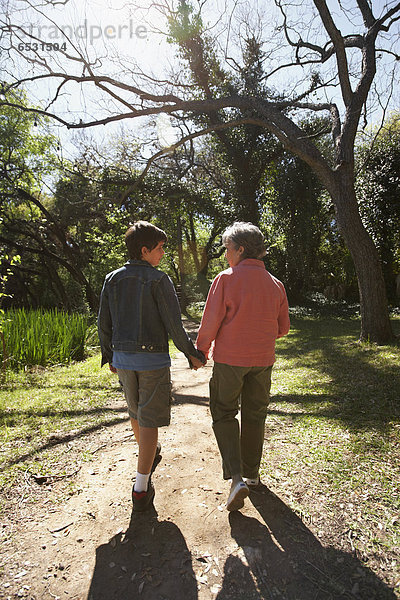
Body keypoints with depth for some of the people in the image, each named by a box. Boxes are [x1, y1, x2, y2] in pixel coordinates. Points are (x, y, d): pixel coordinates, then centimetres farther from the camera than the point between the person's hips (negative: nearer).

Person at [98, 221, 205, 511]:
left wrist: (109, 356, 17)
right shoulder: (159, 280, -12)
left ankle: (150, 456, 48)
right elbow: (174, 324, -14)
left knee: (136, 411, 24)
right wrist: (192, 353, -3)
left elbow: (104, 323, 6)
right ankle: (141, 487, 9)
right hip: (153, 359, -6)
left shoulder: (113, 279, 4)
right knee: (150, 420, 4)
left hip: (123, 357, 6)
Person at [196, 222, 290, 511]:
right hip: (262, 359, 5)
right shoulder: (275, 284, 3)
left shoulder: (226, 278, -11)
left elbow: (210, 322, -12)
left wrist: (201, 351, 3)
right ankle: (252, 473, 31)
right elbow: (283, 327, 8)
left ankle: (236, 477, 0)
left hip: (229, 358, -4)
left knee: (224, 414, 10)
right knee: (255, 416, 17)